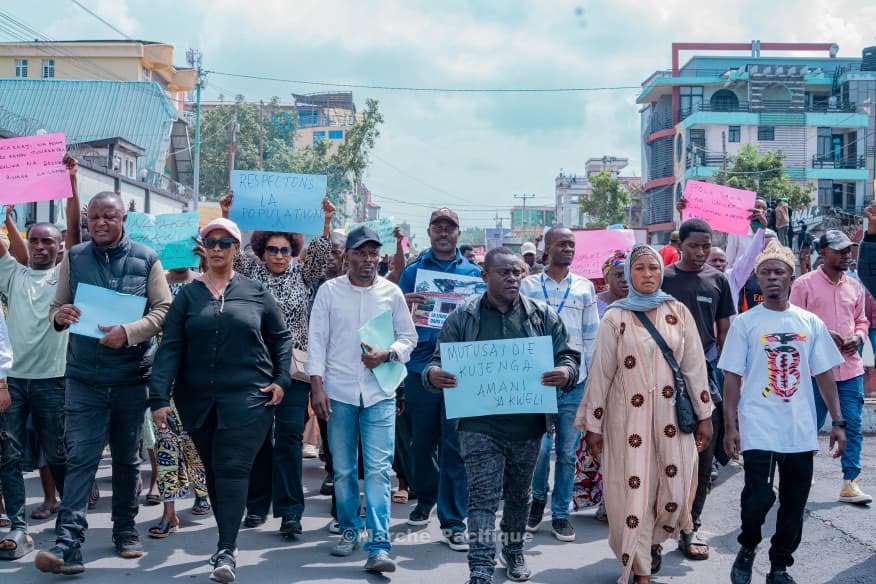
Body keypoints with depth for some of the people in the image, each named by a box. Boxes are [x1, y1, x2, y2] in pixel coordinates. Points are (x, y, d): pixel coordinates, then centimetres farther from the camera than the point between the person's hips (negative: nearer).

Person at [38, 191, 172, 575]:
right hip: (85, 376, 0)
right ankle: (68, 543, -13)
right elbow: (57, 308, 8)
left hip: (132, 374, 0)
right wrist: (59, 316, -16)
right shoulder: (74, 258, 6)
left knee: (127, 457, 13)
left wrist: (129, 332, -19)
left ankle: (125, 529, 27)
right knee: (80, 457, -9)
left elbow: (163, 309, -4)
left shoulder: (146, 259, 1)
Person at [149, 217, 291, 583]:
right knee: (213, 470, 11)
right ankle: (228, 538, 24)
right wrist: (159, 398, -10)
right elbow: (170, 348, -2)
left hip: (248, 397, -3)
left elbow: (281, 337, 13)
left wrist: (281, 380, 1)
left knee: (233, 468, -10)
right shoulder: (187, 295, 5)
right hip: (198, 399, 3)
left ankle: (227, 551, -12)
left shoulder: (256, 292, 3)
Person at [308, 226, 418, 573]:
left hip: (379, 393, 0)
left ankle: (378, 546, -8)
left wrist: (386, 355, -9)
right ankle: (349, 530, 25)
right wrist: (316, 386, -4)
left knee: (378, 469, -7)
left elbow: (408, 337, 11)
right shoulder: (329, 291, 4)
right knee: (343, 469, 8)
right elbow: (317, 340, 3)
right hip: (338, 392, 1)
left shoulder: (391, 292, 6)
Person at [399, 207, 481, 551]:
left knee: (454, 445, -4)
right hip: (421, 366, 1)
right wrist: (404, 305, -16)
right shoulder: (413, 271, 9)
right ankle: (425, 500, 33)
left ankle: (453, 522, 1)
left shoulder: (474, 272, 9)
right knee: (423, 441, 12)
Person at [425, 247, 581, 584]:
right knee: (483, 498, -7)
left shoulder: (543, 316, 6)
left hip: (527, 427, 3)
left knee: (519, 495, 18)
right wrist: (433, 374, -20)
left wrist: (566, 372, -18)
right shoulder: (463, 317, 2)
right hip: (480, 426, -2)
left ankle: (514, 551, 40)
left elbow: (567, 357, 6)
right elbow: (440, 362, 4)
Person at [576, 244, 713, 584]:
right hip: (629, 418, -2)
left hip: (671, 415, 2)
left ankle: (655, 540, 35)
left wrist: (704, 415, 5)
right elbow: (600, 374, -2)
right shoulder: (615, 318, -1)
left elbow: (694, 366, 6)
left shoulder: (679, 313, 5)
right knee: (634, 491, -1)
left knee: (675, 489, 3)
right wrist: (592, 426, -3)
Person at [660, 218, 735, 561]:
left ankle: (689, 527, 15)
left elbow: (724, 332, 13)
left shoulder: (717, 281, 9)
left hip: (706, 378, 3)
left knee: (703, 459, 5)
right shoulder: (664, 279, 2)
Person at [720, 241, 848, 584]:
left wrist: (837, 422, 6)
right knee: (759, 497, -13)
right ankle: (747, 549, 15)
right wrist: (730, 426, -6)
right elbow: (732, 378, 0)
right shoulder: (745, 323, 0)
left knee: (794, 504, 8)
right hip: (758, 429, -3)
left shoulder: (811, 323, 7)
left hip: (801, 431, 3)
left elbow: (824, 374, 10)